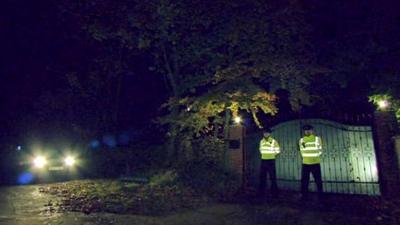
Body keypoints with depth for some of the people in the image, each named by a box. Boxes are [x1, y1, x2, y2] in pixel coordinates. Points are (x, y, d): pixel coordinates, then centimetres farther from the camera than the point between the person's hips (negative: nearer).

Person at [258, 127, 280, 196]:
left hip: (271, 161, -5)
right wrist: (263, 155, 9)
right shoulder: (261, 141, 8)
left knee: (272, 176, 1)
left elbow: (277, 151, -5)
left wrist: (272, 156, -1)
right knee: (262, 176, 8)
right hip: (263, 161, 5)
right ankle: (261, 192, 16)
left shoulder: (273, 141, -7)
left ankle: (274, 191, 13)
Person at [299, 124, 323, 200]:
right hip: (305, 163, 1)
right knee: (304, 180, 6)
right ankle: (304, 196, 14)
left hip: (315, 163, -1)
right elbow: (302, 151, 8)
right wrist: (306, 158, 7)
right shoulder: (301, 140, 2)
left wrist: (316, 157, 4)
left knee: (318, 180, 5)